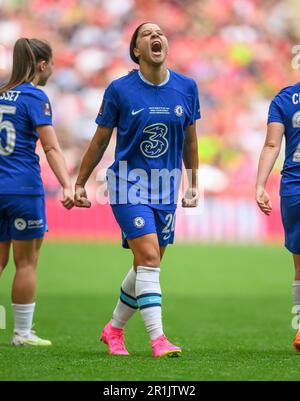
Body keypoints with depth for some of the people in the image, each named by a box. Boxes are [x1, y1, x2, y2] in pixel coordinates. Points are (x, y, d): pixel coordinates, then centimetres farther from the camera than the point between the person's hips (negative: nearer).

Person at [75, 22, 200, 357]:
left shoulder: (186, 87, 2)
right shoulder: (120, 90, -7)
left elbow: (189, 140, 14)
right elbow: (100, 141, 3)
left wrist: (193, 185, 18)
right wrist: (80, 184, 7)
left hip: (165, 189, 4)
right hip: (128, 184, -4)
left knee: (147, 266, 10)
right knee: (149, 257, -17)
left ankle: (114, 330, 30)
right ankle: (157, 339, -18)